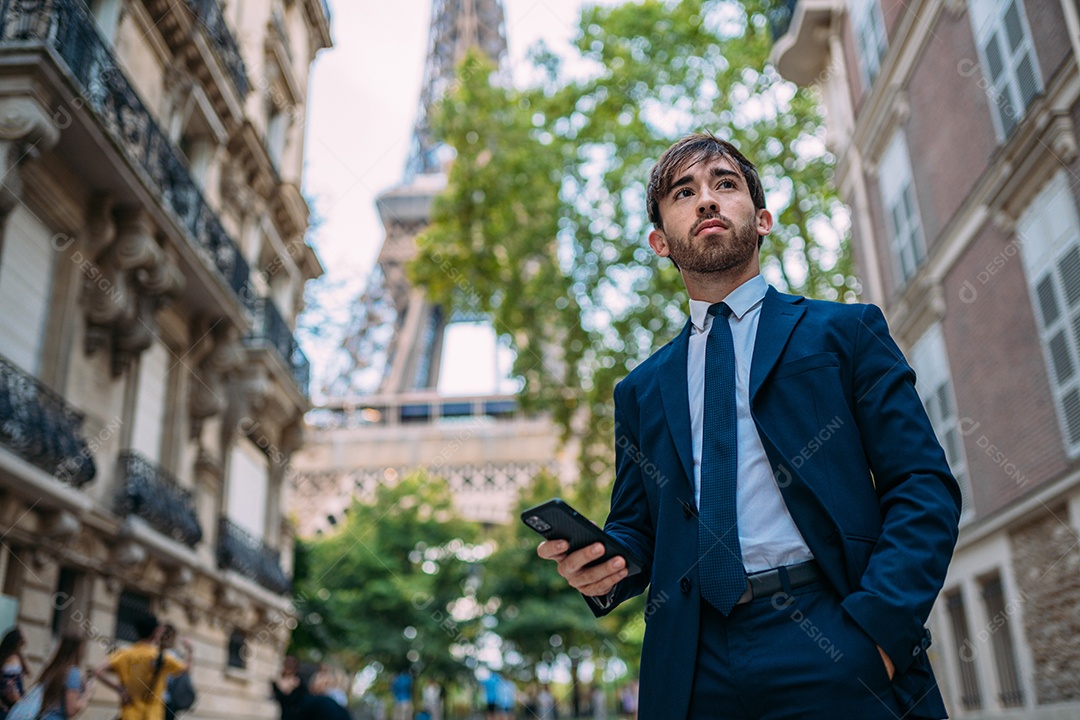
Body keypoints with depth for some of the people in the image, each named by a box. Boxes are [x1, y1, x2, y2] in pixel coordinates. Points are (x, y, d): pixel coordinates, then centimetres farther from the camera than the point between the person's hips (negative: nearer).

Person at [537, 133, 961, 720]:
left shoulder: (844, 331, 7)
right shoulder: (640, 390, 16)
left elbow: (923, 486, -1)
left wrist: (877, 628, -15)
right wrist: (601, 568, -6)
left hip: (836, 663, -2)